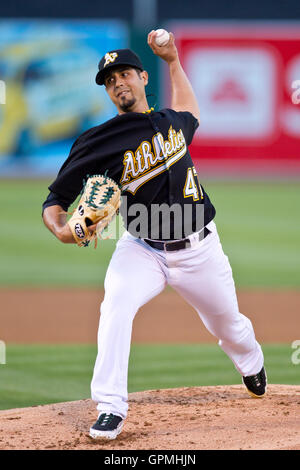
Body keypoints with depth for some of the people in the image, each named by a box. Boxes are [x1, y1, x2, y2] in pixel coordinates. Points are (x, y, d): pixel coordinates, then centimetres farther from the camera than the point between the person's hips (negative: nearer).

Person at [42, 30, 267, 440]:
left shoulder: (172, 121, 3)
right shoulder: (100, 142, -11)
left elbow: (189, 112, 32)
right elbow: (55, 200, -12)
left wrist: (173, 60, 24)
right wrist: (61, 229, -34)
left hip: (199, 249, 3)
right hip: (142, 250, -3)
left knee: (229, 325, 18)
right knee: (116, 306, -31)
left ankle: (252, 366, 54)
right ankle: (111, 408, -26)